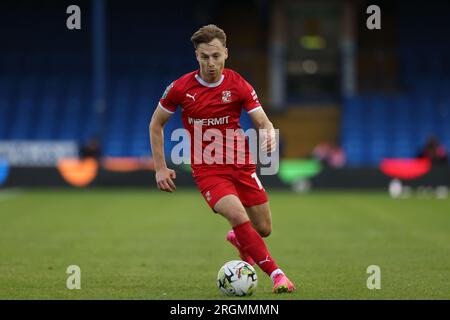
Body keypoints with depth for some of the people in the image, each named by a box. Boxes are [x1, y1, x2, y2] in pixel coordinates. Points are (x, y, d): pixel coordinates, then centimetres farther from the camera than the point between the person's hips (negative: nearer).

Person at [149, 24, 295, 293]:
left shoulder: (239, 85, -6)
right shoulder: (181, 88, -7)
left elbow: (264, 123, -8)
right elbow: (156, 124, 7)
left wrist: (269, 136, -33)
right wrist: (160, 168, 2)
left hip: (242, 164, 2)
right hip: (207, 169, -2)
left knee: (264, 229, 6)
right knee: (238, 216, -27)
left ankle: (238, 240, 44)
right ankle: (276, 274, -18)